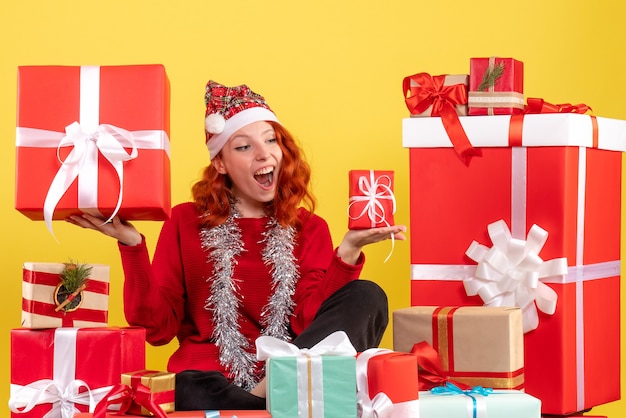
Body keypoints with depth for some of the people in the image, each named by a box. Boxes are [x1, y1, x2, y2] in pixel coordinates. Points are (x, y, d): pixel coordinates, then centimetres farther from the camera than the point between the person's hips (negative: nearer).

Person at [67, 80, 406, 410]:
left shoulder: (309, 228, 13)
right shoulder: (186, 222, 12)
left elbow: (309, 322, -3)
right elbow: (157, 328, 3)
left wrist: (348, 251, -14)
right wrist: (133, 246, -7)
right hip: (209, 380, -3)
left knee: (365, 298, -22)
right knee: (191, 391, -42)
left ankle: (272, 390, -28)